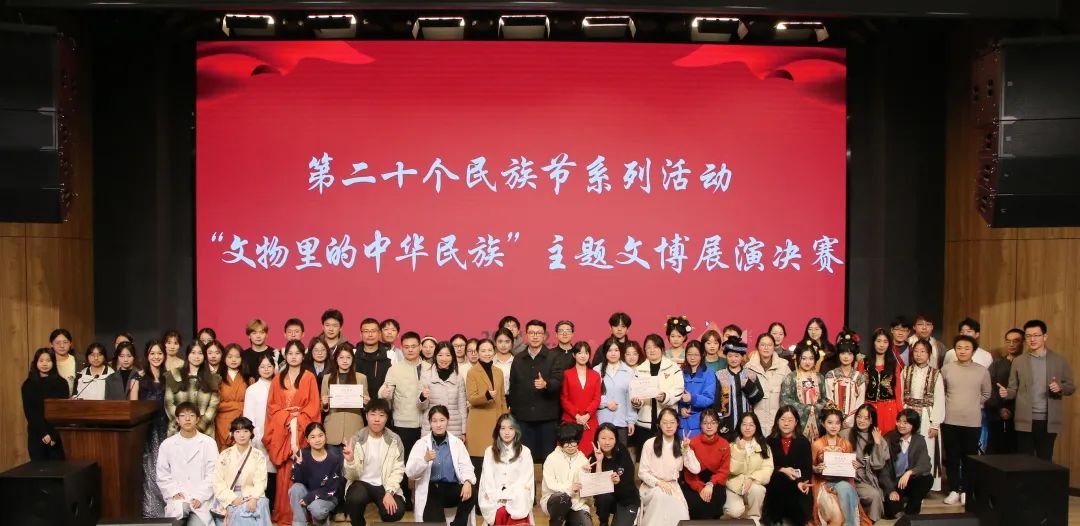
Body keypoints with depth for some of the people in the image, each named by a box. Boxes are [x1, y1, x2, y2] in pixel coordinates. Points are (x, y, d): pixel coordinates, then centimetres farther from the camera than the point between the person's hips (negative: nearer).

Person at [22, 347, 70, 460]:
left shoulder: (61, 383, 4)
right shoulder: (28, 385, 5)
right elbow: (29, 412, 1)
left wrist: (54, 435, -11)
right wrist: (43, 433, -11)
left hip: (58, 434, 0)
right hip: (36, 434, 0)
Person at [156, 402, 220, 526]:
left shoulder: (209, 443, 1)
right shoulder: (167, 444, 7)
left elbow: (213, 474, -2)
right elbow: (162, 475, 8)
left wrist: (200, 497, -11)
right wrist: (174, 492, -7)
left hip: (201, 499, -1)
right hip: (178, 498, 1)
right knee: (178, 510, -32)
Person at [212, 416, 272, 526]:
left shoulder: (259, 455, 7)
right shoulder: (225, 455, 8)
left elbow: (260, 482, -4)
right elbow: (218, 482, 0)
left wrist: (253, 499, -22)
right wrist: (233, 499, -14)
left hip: (251, 496, 1)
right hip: (230, 498, -1)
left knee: (260, 506, -32)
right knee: (240, 510, -33)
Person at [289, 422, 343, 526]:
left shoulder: (335, 457, -14)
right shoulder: (303, 455, -8)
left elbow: (332, 488, -14)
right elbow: (297, 481, -17)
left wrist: (311, 497, -22)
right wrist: (298, 462, -32)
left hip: (328, 497, -2)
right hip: (307, 493, 3)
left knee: (316, 508, -33)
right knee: (295, 489, -27)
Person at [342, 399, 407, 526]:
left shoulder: (395, 440, -2)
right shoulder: (357, 439, -4)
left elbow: (398, 470, -6)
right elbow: (351, 476, -4)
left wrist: (389, 492, -21)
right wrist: (350, 461, -26)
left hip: (385, 485, 1)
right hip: (362, 483, -1)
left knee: (396, 511, -26)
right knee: (354, 499, -35)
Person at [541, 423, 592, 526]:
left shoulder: (583, 459, 4)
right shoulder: (552, 458, -6)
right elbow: (550, 485, -15)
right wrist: (569, 488, -28)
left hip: (577, 503, 3)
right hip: (554, 500, -3)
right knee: (563, 497, -37)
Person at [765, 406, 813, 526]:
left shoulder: (803, 442, 6)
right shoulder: (770, 441, 6)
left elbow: (808, 468, -2)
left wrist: (801, 482, -23)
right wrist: (782, 470, -18)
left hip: (797, 485, 0)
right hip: (776, 483, 1)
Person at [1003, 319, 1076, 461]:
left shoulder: (1059, 360, 3)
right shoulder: (1018, 361, 4)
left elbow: (1071, 387, 6)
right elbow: (1014, 389, 4)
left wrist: (1060, 388, -16)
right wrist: (1006, 393, -18)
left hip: (1049, 421, 0)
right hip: (1025, 420, 0)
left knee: (1045, 461, 8)